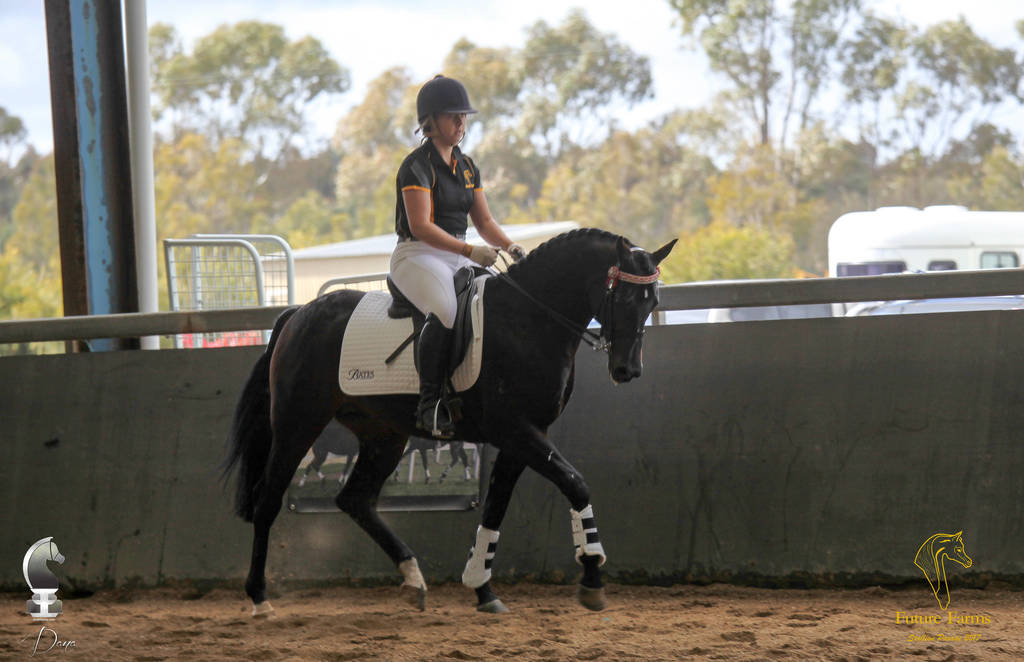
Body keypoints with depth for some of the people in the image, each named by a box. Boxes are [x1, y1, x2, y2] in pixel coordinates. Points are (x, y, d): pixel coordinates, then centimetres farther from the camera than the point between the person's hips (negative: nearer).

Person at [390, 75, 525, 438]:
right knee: (446, 312, -35)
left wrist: (511, 247, -3)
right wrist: (469, 251, -28)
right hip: (417, 255, -8)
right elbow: (421, 226, -19)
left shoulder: (467, 167, 16)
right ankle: (429, 405, -31)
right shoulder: (417, 166, -9)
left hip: (459, 255, 8)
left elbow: (484, 220, 17)